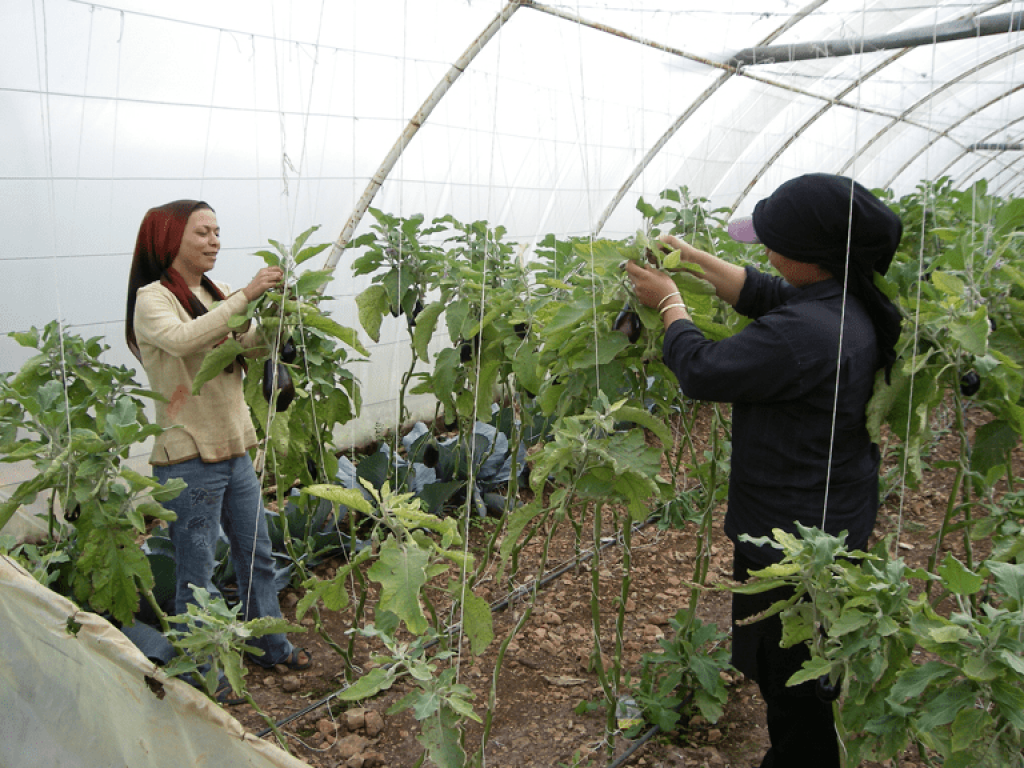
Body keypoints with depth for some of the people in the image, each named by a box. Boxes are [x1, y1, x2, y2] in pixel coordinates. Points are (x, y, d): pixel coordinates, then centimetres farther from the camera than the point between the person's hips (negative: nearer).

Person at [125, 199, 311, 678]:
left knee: (257, 555, 19)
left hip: (234, 449, 8)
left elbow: (255, 343, 4)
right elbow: (182, 339, -33)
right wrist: (244, 297, -35)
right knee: (197, 575, 4)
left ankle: (270, 646, 36)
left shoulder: (215, 295, 11)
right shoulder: (153, 299, -12)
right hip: (188, 458, -8)